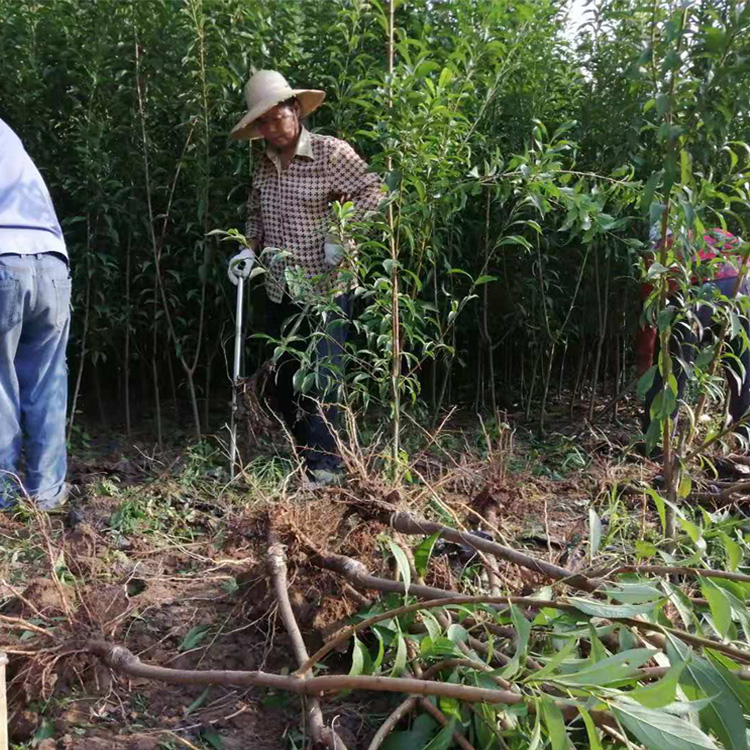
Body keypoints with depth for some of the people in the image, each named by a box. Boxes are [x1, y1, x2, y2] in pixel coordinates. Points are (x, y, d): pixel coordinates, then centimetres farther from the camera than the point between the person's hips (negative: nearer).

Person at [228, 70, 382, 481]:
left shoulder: (331, 152, -9)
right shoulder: (263, 166, 10)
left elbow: (371, 192, -9)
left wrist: (339, 233, -19)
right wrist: (249, 250, 4)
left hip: (324, 290, -6)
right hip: (280, 293, 7)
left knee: (321, 379, -7)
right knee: (284, 380, 12)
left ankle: (324, 466, 3)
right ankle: (303, 454, 28)